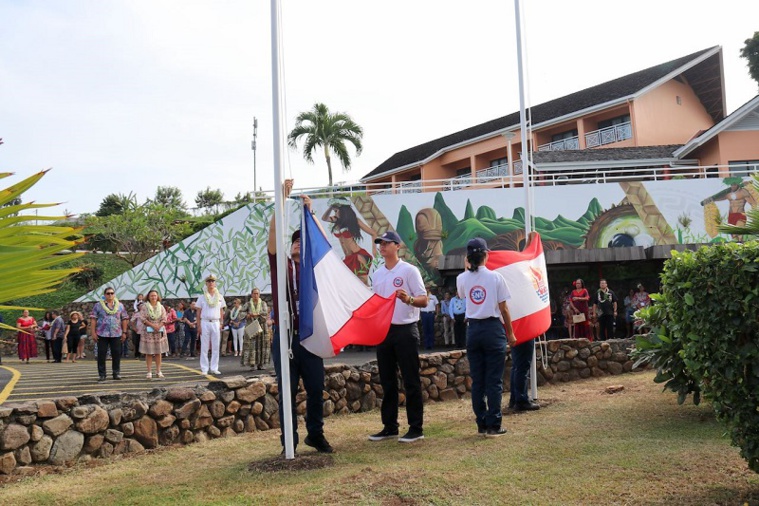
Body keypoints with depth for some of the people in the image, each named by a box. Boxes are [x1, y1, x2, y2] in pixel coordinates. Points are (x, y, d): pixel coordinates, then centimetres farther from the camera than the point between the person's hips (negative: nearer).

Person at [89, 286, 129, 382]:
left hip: (116, 334, 1)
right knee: (101, 355, 1)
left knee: (117, 354, 3)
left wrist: (124, 332, 4)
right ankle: (101, 374, 8)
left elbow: (124, 319, 10)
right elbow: (93, 319, 1)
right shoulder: (98, 305, 4)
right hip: (102, 334, -1)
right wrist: (93, 333, -6)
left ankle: (116, 373, 13)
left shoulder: (120, 306, 10)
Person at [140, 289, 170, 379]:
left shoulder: (161, 307, 9)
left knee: (159, 352, 4)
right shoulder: (145, 306, 2)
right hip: (148, 331, -2)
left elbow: (164, 318, 2)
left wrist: (159, 326, -15)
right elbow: (142, 318, -7)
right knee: (148, 352, -2)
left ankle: (158, 371, 9)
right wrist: (153, 325, -17)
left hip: (160, 331, 2)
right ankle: (149, 372, 1)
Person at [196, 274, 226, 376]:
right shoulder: (202, 297, 3)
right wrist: (199, 326, -6)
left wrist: (221, 324, 4)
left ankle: (214, 368, 9)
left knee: (216, 347, 3)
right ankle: (204, 368, 4)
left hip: (216, 323, 2)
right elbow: (198, 313, 2)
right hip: (205, 322, -2)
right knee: (204, 347, -1)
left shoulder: (220, 297, 10)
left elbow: (221, 312, 12)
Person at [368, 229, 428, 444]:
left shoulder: (409, 270, -5)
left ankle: (416, 428, 5)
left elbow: (423, 300, -9)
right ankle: (389, 426, 20)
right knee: (387, 381, 11)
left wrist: (409, 300, -28)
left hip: (405, 330, -6)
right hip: (383, 331, 6)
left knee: (411, 381, -1)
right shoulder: (376, 274, 14)